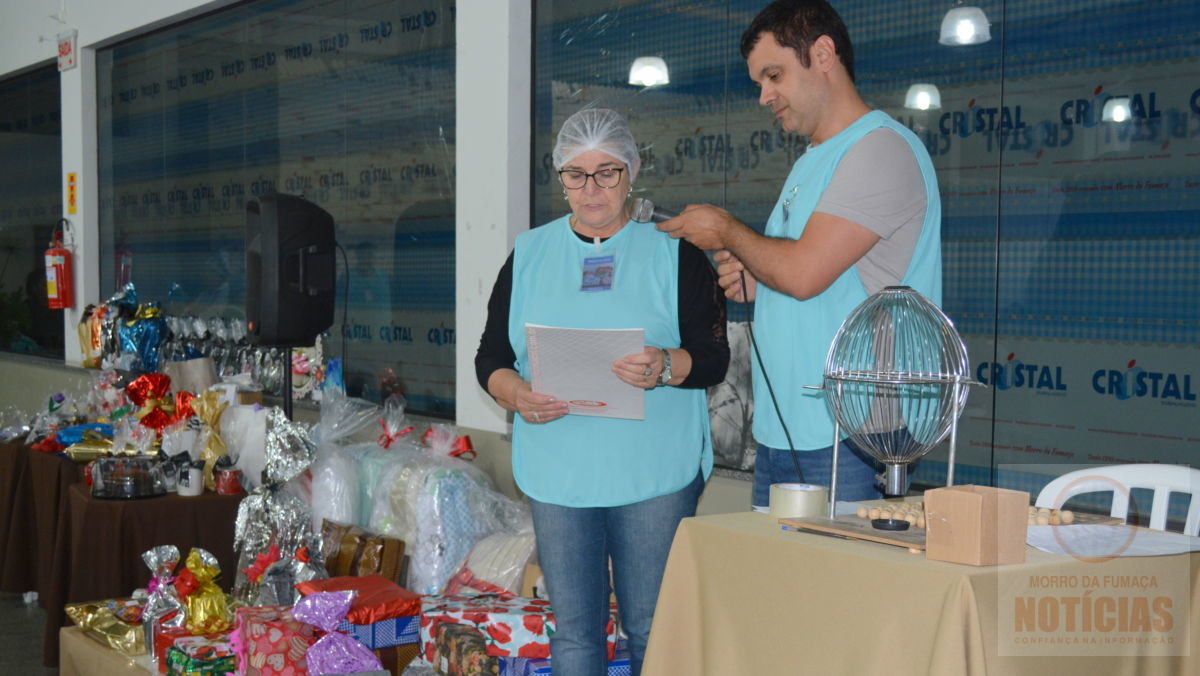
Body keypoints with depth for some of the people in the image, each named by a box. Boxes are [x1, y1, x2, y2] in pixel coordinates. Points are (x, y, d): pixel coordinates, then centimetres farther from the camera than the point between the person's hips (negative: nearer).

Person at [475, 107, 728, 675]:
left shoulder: (675, 253, 3)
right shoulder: (529, 255, 11)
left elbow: (714, 356, -2)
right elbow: (490, 357, 9)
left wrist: (666, 367, -24)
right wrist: (516, 394, -13)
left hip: (654, 475, -2)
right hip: (558, 474, 2)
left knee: (652, 629, 2)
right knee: (573, 630, 7)